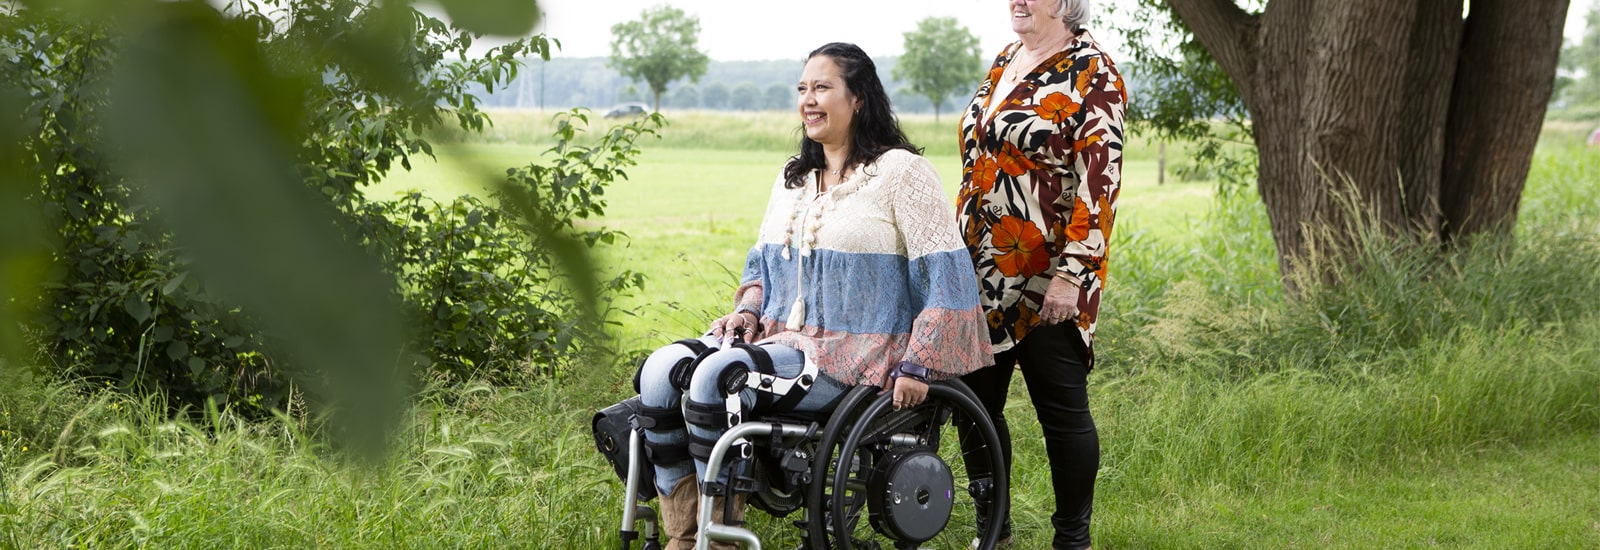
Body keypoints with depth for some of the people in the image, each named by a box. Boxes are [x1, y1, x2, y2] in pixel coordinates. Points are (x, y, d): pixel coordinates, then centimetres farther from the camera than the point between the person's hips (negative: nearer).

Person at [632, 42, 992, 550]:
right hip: (782, 338, 8)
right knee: (662, 370, -16)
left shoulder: (900, 171, -5)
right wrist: (748, 309, 5)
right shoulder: (793, 177, 18)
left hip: (853, 357, -7)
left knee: (715, 378, -29)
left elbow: (948, 274, -9)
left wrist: (916, 366, -14)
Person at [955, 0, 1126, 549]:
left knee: (1062, 410, 1)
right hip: (982, 273, 7)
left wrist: (1072, 274, -21)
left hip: (1045, 280, -7)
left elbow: (1100, 182, -15)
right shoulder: (1004, 62, 14)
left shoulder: (1090, 71, -9)